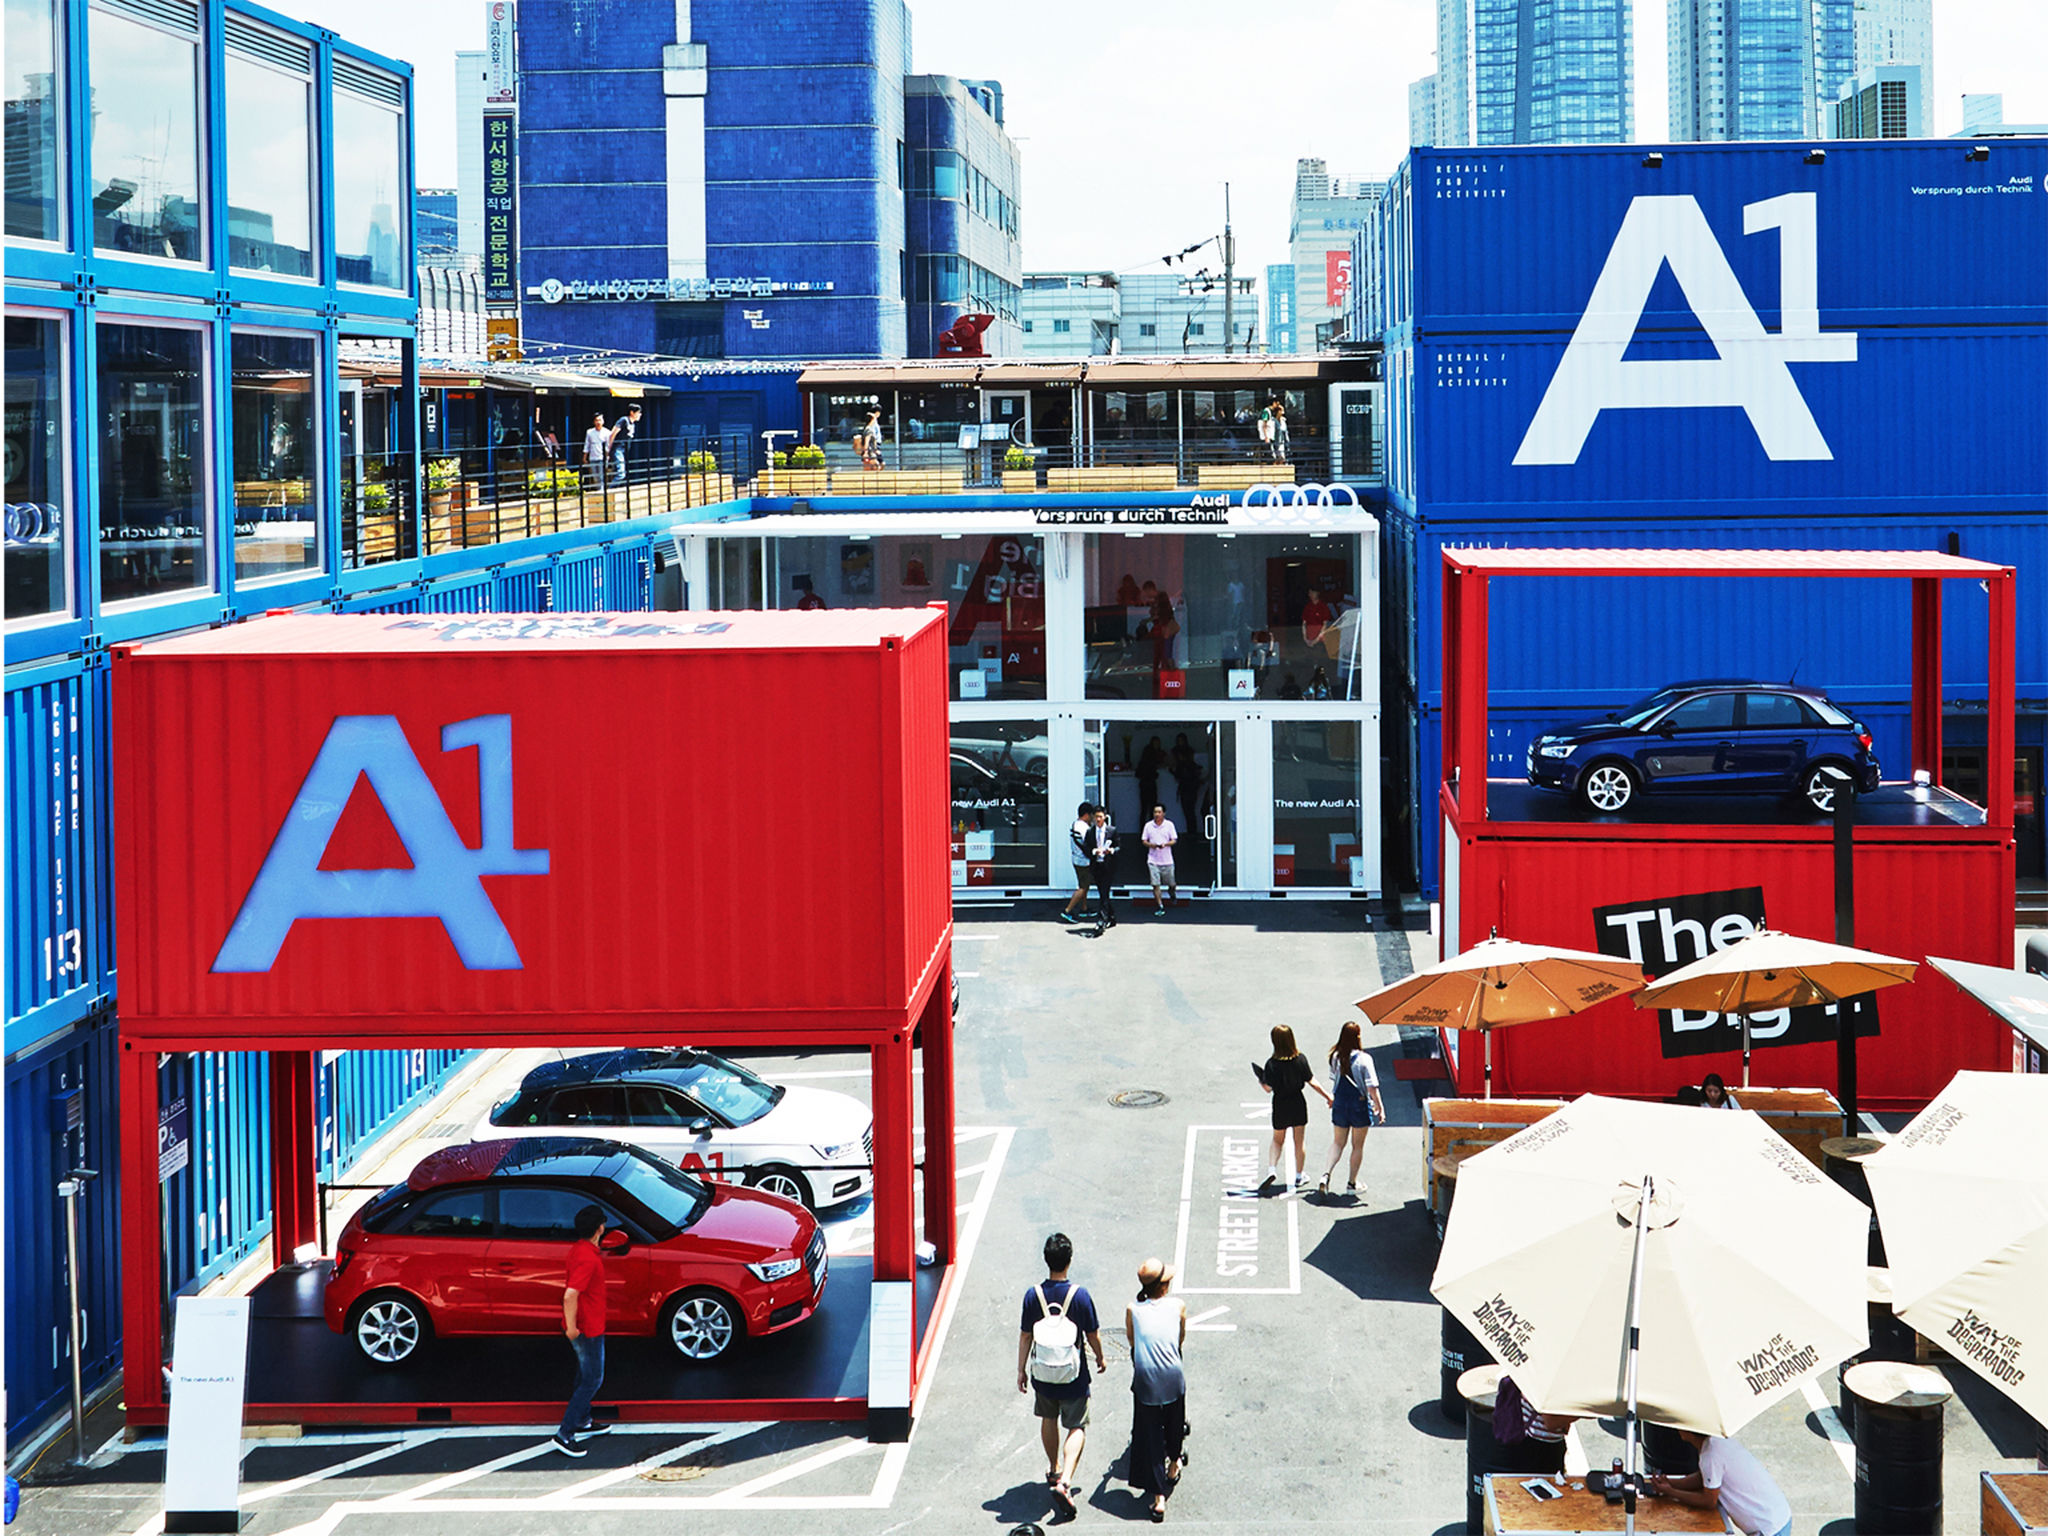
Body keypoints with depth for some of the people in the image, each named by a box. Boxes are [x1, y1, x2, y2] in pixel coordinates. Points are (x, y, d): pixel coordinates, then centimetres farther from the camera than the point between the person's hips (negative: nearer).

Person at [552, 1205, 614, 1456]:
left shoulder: (579, 1248, 2)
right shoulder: (588, 1258, -29)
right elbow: (570, 1295, -34)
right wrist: (572, 1327, -26)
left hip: (583, 1324, 10)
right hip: (587, 1327, -10)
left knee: (585, 1375, 24)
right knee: (592, 1380, -2)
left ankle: (582, 1424, 37)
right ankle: (564, 1434, -2)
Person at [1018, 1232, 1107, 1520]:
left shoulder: (1033, 1295, -10)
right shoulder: (1080, 1295, -17)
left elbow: (1026, 1336, -3)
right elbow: (1093, 1335, -7)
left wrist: (1021, 1370, 9)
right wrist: (1100, 1358, 13)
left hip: (1042, 1374, 3)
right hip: (1073, 1376, -3)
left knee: (1049, 1419, 25)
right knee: (1077, 1428, 6)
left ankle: (1053, 1470, 42)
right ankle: (1065, 1481, -11)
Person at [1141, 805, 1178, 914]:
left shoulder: (1169, 825, 1)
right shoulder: (1148, 825, 3)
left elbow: (1174, 840, 0)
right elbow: (1144, 841, 6)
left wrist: (1165, 844, -20)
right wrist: (1151, 845, -15)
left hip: (1167, 860, 0)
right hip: (1153, 860, 0)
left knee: (1171, 884, 8)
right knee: (1155, 884, -7)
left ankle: (1171, 891, 44)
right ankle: (1160, 907, 0)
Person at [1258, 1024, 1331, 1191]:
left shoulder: (1272, 1063, -16)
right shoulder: (1301, 1059, -11)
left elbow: (1268, 1088, -14)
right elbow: (1312, 1083, -7)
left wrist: (1261, 1081, 7)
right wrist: (1328, 1096, 3)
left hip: (1280, 1105, -1)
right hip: (1298, 1104, 1)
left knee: (1278, 1140, 17)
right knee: (1298, 1142, 14)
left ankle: (1271, 1169, -4)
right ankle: (1299, 1176, 22)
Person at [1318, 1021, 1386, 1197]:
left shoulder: (1336, 1057, -4)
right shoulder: (1364, 1059, -17)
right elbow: (1372, 1087, -17)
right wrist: (1379, 1106, -10)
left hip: (1340, 1104, 4)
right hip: (1360, 1105, -4)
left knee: (1339, 1142, 16)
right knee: (1358, 1145, 11)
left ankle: (1327, 1173, -5)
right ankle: (1352, 1183, 17)